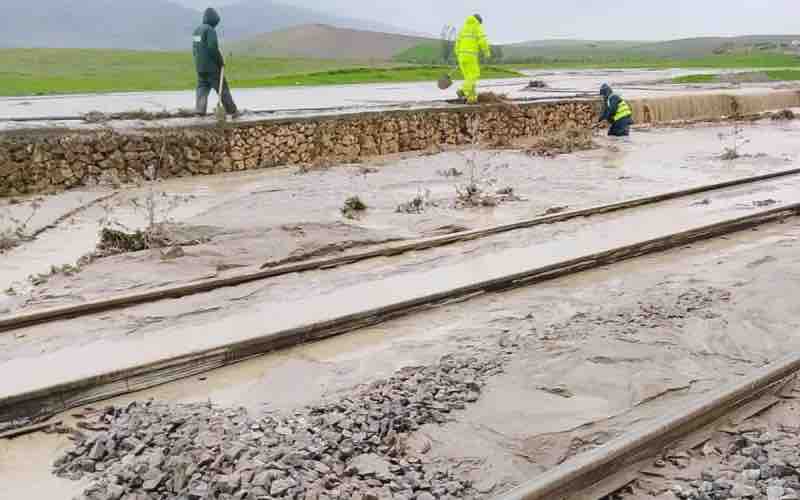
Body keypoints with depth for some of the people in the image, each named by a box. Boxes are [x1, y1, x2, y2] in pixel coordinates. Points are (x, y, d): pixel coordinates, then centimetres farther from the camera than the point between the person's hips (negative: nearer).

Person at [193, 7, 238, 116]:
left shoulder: (196, 31, 14)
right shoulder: (210, 30, -13)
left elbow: (194, 49, 18)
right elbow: (213, 48, -20)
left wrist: (200, 60, 19)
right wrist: (221, 61, -9)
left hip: (199, 66, 8)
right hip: (211, 66, -8)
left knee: (202, 87, 10)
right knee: (222, 88, 1)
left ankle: (200, 109, -3)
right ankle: (232, 110, 8)